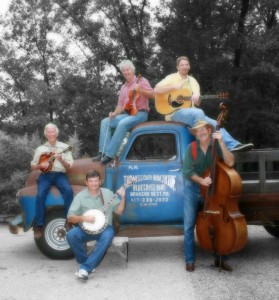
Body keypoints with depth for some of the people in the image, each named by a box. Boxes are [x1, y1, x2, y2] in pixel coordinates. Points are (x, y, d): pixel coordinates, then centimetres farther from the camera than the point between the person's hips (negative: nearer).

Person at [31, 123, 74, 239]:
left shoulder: (64, 147, 9)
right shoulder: (40, 149, 13)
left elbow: (69, 167, 5)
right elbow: (33, 167, 16)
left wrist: (61, 160, -15)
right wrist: (41, 165, -6)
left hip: (60, 175, 0)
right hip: (45, 175, 1)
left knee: (68, 191, -32)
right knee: (40, 195, -29)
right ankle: (39, 226, -22)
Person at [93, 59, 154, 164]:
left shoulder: (141, 81, 2)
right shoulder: (123, 87, 20)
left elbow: (152, 94, -8)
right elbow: (120, 104, 16)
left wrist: (140, 90, -22)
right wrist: (115, 113, -4)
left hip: (140, 113, -7)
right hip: (126, 114, 7)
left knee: (122, 124, -35)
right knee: (105, 122, -11)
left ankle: (109, 154, -33)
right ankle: (103, 152, -18)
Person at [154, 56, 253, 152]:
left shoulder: (192, 80, 17)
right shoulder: (172, 78, 3)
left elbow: (198, 103, 10)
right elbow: (156, 90, -12)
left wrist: (196, 97, -15)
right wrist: (174, 87, -18)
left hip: (192, 113, 6)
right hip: (175, 112, -6)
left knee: (214, 124, -14)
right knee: (198, 113, -34)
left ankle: (232, 145, -21)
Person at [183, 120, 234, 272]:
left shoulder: (216, 146, -7)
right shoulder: (192, 148, -8)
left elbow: (230, 162, -22)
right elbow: (188, 171, -10)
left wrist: (221, 143, -27)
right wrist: (201, 180, -25)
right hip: (193, 188, -1)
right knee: (189, 225, -2)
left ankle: (221, 258, 16)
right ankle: (190, 260, 9)